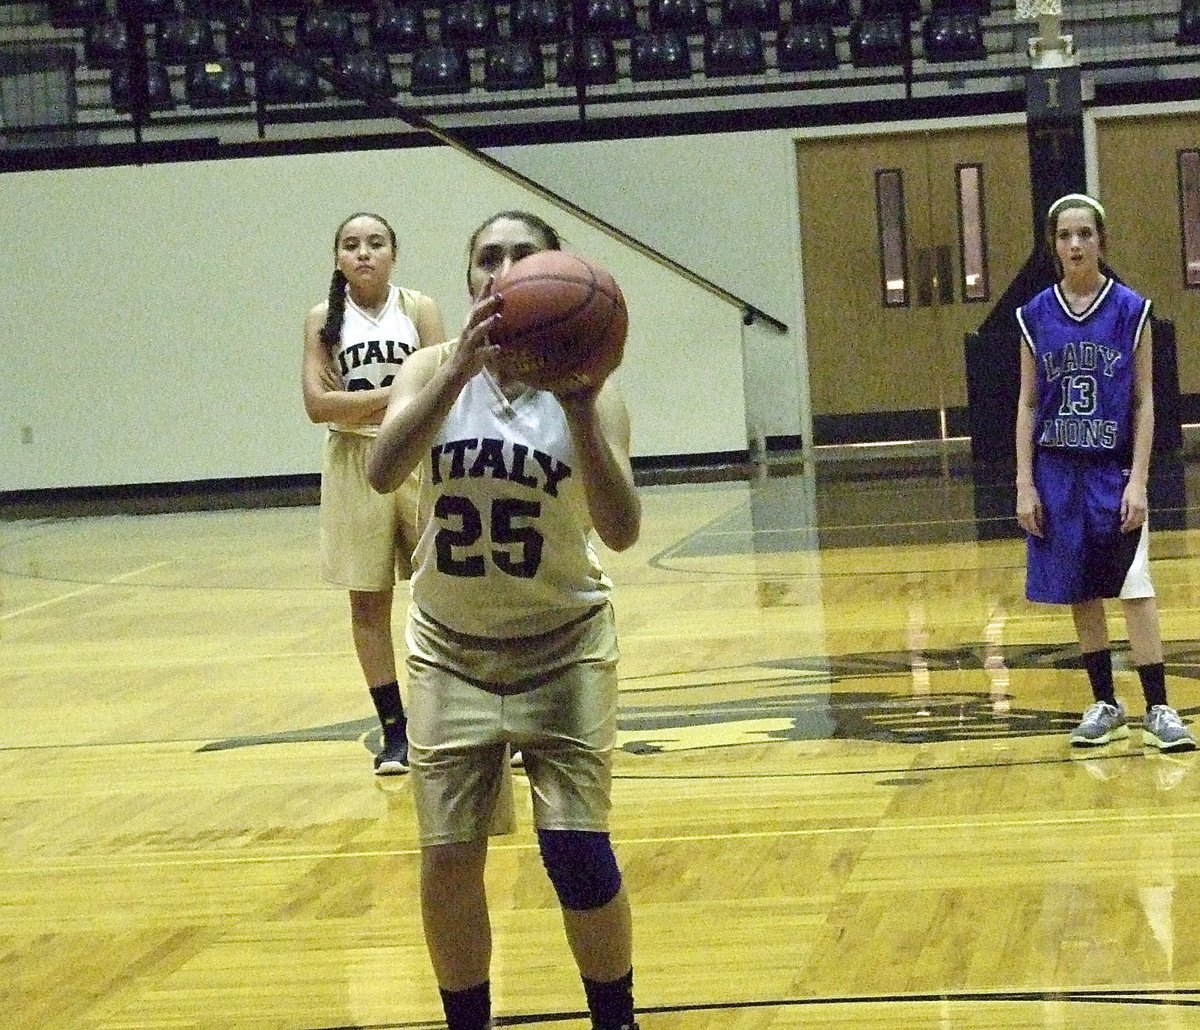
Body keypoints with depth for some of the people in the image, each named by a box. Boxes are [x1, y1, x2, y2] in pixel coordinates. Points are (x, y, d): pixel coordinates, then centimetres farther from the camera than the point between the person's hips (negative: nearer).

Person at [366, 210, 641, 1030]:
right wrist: (463, 367, -41)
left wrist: (580, 408, -39)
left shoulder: (586, 387, -12)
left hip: (562, 647, -2)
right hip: (453, 651, 2)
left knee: (579, 854, -7)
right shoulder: (436, 369, -8)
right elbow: (382, 472, -28)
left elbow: (622, 531, -26)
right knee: (448, 856, 0)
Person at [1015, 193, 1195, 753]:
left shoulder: (1130, 310, -2)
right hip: (1059, 473, 2)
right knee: (1080, 590, 6)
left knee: (1134, 587, -8)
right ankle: (1104, 705, 16)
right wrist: (1024, 485, 1)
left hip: (1114, 471, -2)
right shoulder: (1036, 316, 3)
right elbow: (1028, 404, 7)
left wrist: (1138, 480, -8)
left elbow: (1143, 401, -1)